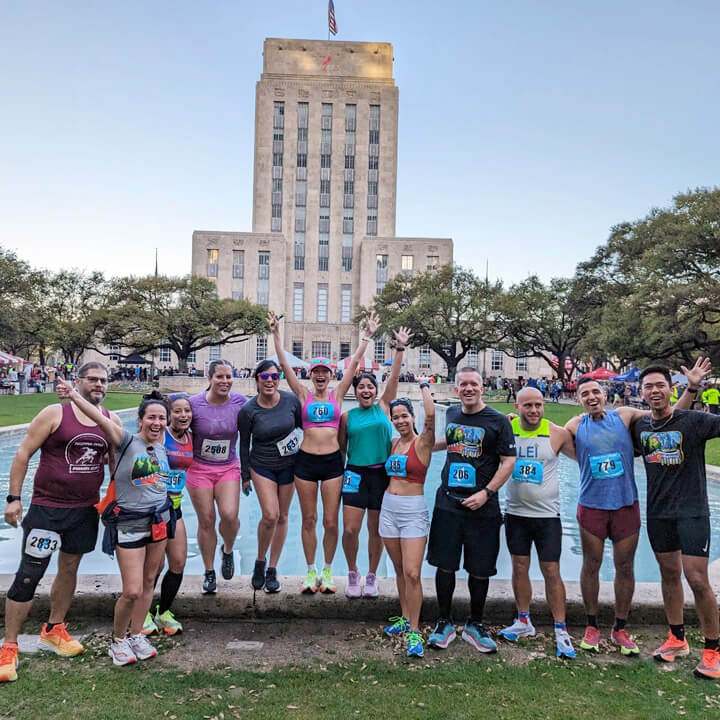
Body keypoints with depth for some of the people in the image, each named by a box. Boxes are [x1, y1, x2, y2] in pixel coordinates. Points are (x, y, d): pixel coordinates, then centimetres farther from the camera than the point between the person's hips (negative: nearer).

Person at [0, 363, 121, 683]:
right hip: (47, 507, -4)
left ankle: (53, 630, 36)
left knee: (70, 568, 16)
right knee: (29, 575, -2)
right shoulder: (54, 414, -9)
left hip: (86, 509, 5)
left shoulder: (112, 420, 3)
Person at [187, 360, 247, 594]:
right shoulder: (194, 403, -12)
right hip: (199, 468, -1)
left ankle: (228, 550, 20)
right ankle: (209, 572, 23)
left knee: (229, 515, -14)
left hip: (228, 468, 1)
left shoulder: (240, 402, -7)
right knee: (206, 521, 3)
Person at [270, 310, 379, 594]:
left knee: (331, 521, 4)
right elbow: (284, 364, 2)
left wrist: (368, 336, 2)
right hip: (305, 461, 0)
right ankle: (311, 572, 24)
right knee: (308, 520, 9)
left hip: (332, 461, 0)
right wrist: (275, 333, -2)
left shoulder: (337, 394, 7)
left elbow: (354, 363, 4)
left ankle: (328, 571, 23)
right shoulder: (303, 395, 6)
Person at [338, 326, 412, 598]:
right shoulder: (347, 416, 3)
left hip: (381, 473, 1)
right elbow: (341, 448, 11)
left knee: (376, 529, 9)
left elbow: (394, 377, -4)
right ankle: (352, 573, 22)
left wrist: (400, 348, -8)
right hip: (355, 474, 0)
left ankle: (371, 576, 28)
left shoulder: (383, 407, 4)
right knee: (350, 530, -4)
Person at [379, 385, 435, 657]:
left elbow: (431, 415, -24)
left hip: (413, 511, -6)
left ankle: (414, 631, 3)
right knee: (399, 569, 15)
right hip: (388, 508, 6)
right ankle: (405, 618, 30)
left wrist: (424, 387, -10)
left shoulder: (422, 443, -7)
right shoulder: (393, 444, 10)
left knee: (412, 573, -10)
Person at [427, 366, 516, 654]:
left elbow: (508, 461, -7)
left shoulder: (498, 421, -5)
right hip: (448, 503, 3)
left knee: (480, 570, 8)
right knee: (445, 565, 6)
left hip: (482, 507, -3)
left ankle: (475, 625, 27)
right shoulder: (451, 414, 8)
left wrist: (486, 493, -14)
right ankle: (444, 623, 24)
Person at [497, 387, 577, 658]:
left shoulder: (557, 433, -8)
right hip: (515, 513, 2)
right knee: (519, 566, 12)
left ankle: (561, 631, 16)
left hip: (547, 514, -2)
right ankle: (524, 621, 29)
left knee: (551, 571, 1)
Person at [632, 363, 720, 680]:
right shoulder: (639, 426, 2)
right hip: (658, 512, 4)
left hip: (692, 511, -4)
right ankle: (677, 639, 31)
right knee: (669, 574, 15)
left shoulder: (694, 420, -12)